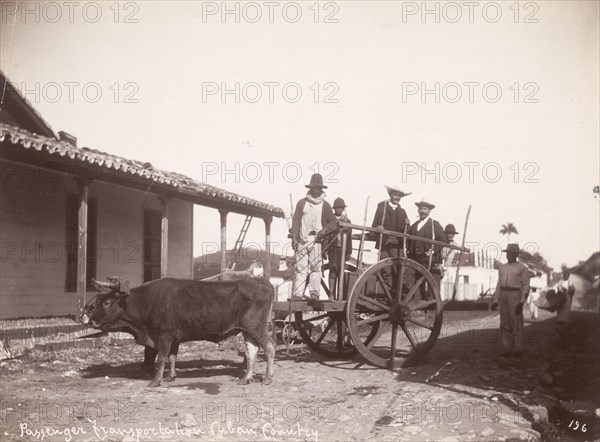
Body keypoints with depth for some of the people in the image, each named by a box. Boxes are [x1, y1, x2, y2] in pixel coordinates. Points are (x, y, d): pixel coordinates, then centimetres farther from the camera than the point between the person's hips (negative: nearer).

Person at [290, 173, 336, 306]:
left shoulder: (325, 205, 12)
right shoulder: (302, 203, 13)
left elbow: (333, 221, 12)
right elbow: (295, 220, 9)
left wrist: (325, 229, -9)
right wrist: (294, 237, -1)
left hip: (317, 239, 0)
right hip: (302, 239, 1)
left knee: (315, 266, -10)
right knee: (301, 267, -4)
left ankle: (314, 293, -13)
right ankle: (297, 294, -7)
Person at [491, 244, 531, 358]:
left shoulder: (522, 268, -2)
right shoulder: (502, 268, 15)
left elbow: (526, 286, -5)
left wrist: (521, 302, -15)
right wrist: (495, 301, 10)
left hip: (515, 296, -6)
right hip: (503, 297, 6)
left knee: (516, 323, -5)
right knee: (505, 324, 5)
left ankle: (518, 350, 2)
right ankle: (508, 350, 11)